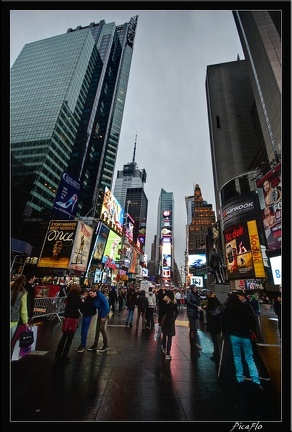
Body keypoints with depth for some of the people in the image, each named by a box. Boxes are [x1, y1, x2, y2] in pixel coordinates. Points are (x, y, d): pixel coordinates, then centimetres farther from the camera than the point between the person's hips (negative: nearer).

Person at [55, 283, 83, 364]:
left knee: (64, 336, 20)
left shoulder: (69, 295, 5)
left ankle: (57, 355, 27)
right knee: (70, 338, 7)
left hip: (67, 317, 7)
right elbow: (81, 307, -13)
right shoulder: (77, 296, -14)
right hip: (73, 318, -7)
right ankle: (64, 357, 12)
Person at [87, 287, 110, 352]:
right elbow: (96, 307, 11)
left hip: (104, 313, -7)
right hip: (100, 313, 7)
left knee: (102, 328, -4)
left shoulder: (100, 295, -19)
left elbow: (106, 305, -21)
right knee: (97, 329, 11)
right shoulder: (94, 298, 4)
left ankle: (106, 345, 11)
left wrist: (103, 316, -19)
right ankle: (95, 345, 23)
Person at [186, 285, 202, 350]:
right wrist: (196, 306, -12)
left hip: (196, 313, 8)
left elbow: (198, 303, 16)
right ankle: (195, 343, -1)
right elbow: (188, 302, -15)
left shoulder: (196, 295, 15)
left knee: (192, 328, 14)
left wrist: (198, 308, -4)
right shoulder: (189, 294, -8)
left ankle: (192, 342, 23)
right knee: (194, 328, -8)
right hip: (191, 313, -8)